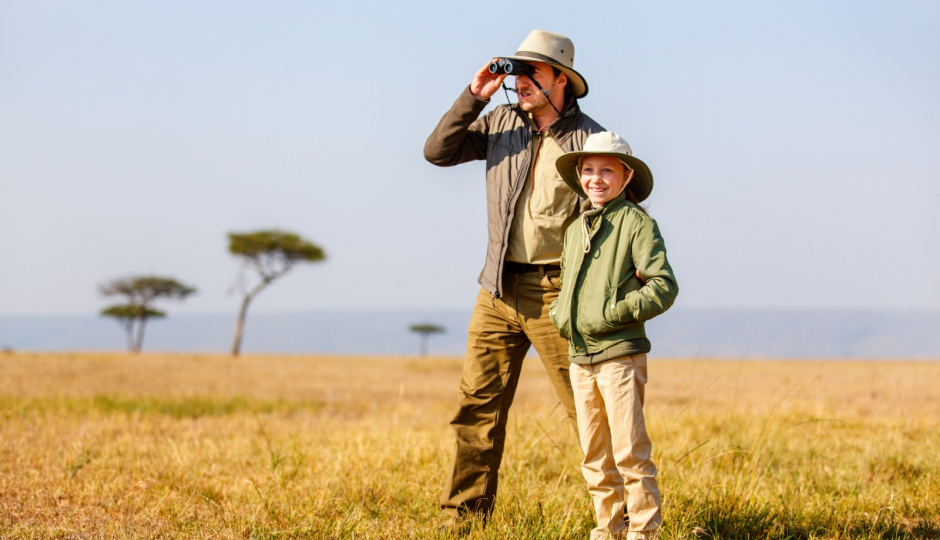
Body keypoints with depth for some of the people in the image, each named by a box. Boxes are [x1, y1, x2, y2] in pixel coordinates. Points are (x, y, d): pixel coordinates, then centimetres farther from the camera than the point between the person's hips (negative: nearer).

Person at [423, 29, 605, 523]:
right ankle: (464, 515, 14)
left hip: (554, 291, -5)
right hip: (498, 289, 5)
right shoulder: (502, 122, 9)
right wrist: (474, 97, -3)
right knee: (478, 404, 6)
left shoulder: (589, 139, -5)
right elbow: (438, 151, 6)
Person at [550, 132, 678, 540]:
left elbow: (663, 287, -12)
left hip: (620, 353, -7)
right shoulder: (576, 228, 15)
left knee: (630, 450, -6)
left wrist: (613, 314, -17)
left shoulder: (637, 222, -6)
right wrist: (559, 314, 9)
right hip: (580, 356, 7)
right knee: (594, 455, 12)